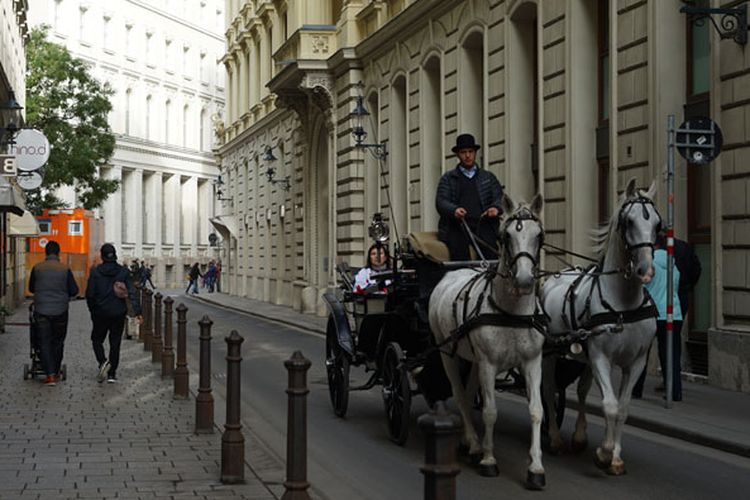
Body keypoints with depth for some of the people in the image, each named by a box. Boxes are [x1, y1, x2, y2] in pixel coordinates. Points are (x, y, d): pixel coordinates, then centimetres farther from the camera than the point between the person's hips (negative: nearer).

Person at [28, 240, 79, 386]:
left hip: (41, 311, 0)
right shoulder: (65, 269, -6)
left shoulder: (37, 268, -4)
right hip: (60, 312, 0)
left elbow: (31, 288, 9)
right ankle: (56, 373, 21)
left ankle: (50, 374, -8)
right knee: (57, 342, 15)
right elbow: (74, 290, -2)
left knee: (44, 343, 3)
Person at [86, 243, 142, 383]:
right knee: (115, 343, 10)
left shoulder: (95, 272, -7)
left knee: (97, 339, 14)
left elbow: (90, 294, -6)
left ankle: (103, 362, -13)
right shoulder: (124, 272, -3)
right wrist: (137, 311, -9)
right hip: (119, 313, 2)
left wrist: (92, 310, 9)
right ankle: (112, 374, 10)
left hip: (101, 313, -2)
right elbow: (132, 292, -8)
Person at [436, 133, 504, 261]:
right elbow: (440, 201, 6)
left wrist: (496, 207, -11)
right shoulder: (448, 178, 19)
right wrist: (454, 210, -17)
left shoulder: (488, 177, 25)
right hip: (457, 225, -1)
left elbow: (500, 197, 15)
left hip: (483, 225, 1)